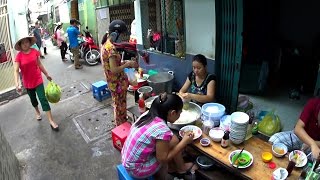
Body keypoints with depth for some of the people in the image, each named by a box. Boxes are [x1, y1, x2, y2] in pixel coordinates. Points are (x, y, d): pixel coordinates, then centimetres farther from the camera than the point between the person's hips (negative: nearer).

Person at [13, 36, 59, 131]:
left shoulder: (35, 52, -7)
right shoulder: (19, 56, -13)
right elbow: (16, 71, -17)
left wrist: (47, 74, 12)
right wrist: (17, 84, -29)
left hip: (38, 80, 0)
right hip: (28, 82, 1)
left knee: (43, 99, -6)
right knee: (33, 99, 21)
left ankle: (51, 121, -6)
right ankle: (37, 111, 51)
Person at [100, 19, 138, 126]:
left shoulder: (106, 45, 6)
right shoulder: (111, 48, -25)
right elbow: (114, 70, -29)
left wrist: (124, 62, 7)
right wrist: (128, 64, -18)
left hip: (113, 82, 10)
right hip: (118, 83, -10)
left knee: (118, 106, 24)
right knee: (120, 108, 8)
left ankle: (120, 126, 42)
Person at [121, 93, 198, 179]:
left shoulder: (147, 114, -6)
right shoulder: (162, 130, -28)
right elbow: (163, 159, -15)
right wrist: (184, 142, -10)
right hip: (137, 169, -7)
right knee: (174, 141, -7)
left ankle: (172, 168, 29)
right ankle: (181, 168, 19)